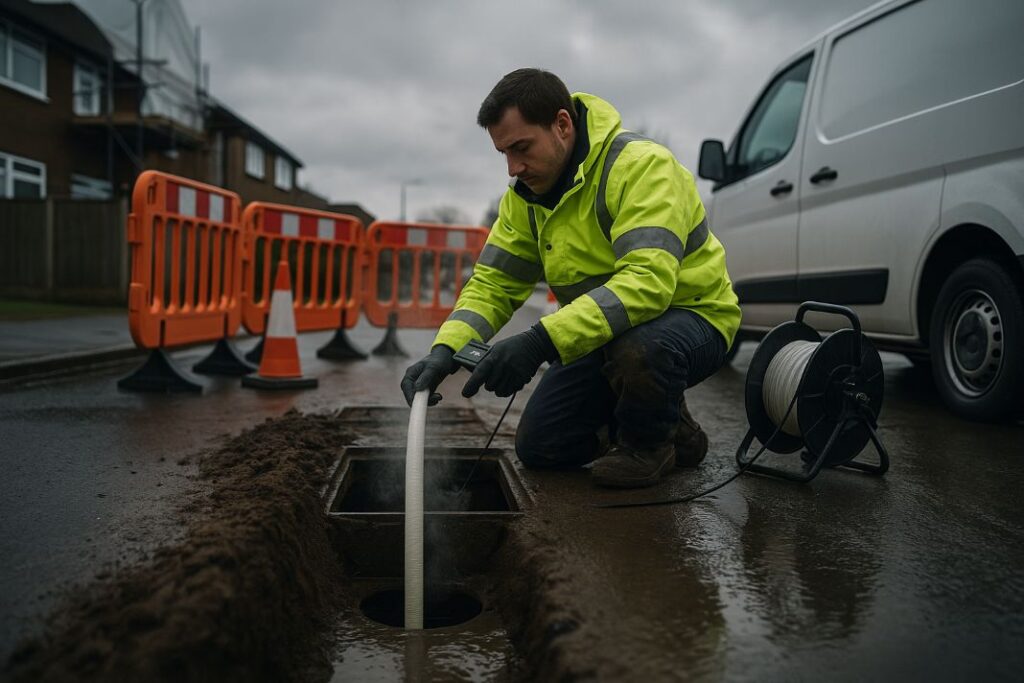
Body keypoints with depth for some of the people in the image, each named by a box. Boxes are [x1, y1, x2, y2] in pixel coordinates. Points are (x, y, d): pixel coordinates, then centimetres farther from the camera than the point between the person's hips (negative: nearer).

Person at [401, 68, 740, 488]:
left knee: (637, 348, -41)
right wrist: (445, 350, -23)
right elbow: (492, 283, -4)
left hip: (690, 316, -6)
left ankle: (652, 440, -6)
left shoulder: (641, 165, -26)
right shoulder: (526, 194, -2)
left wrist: (540, 342, -45)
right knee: (538, 447, 2)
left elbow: (647, 281, -38)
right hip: (607, 333, 7)